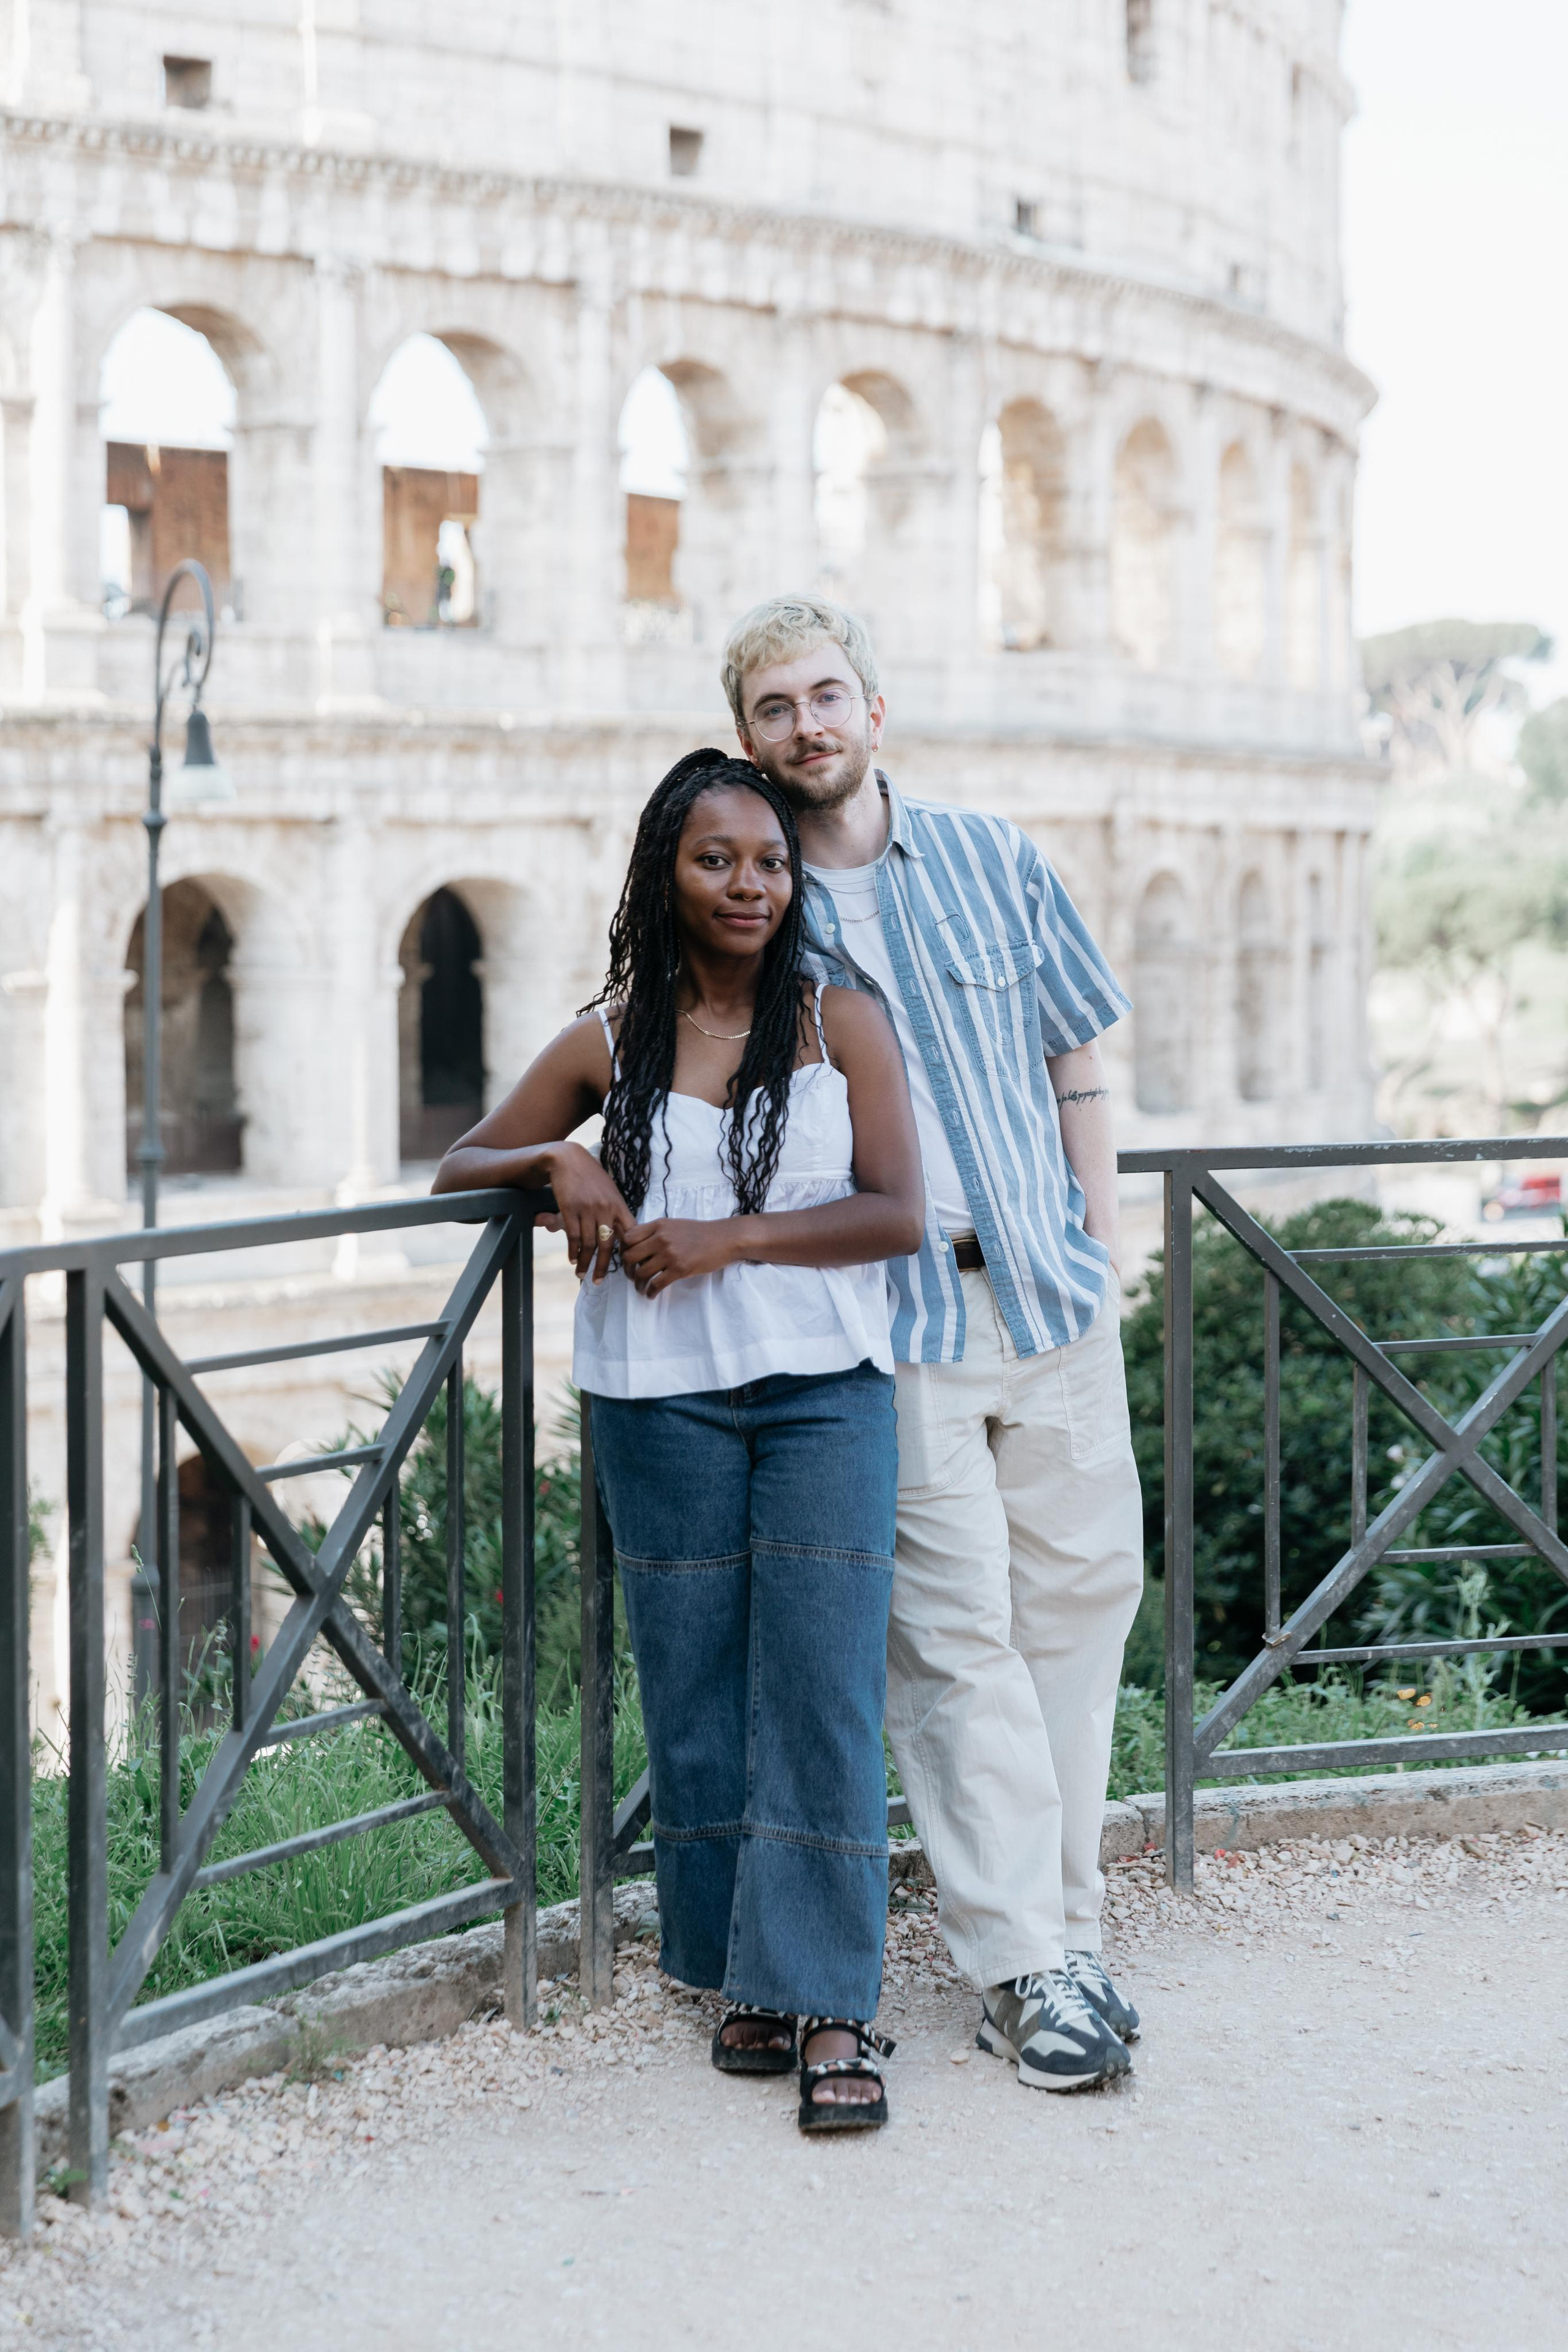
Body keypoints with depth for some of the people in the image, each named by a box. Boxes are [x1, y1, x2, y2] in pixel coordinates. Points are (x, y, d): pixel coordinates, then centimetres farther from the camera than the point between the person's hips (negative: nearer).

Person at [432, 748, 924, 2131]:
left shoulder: (841, 1024, 5)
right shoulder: (612, 1042, 8)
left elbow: (898, 1214, -4)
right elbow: (462, 1168, 15)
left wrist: (724, 1239, -12)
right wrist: (560, 1160, -6)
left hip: (825, 1394, -1)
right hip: (661, 1400, 2)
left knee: (822, 1691, -7)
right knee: (698, 1694, 4)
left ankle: (832, 2005, -4)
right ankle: (746, 1978, 16)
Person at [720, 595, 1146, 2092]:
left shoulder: (989, 859, 7)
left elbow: (1075, 1068, 12)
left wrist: (1103, 1253, 7)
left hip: (1049, 1293, 3)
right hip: (885, 1320, -3)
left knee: (1082, 1590, 7)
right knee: (955, 1636, -3)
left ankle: (1061, 1921, 22)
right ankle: (1023, 1969, 4)